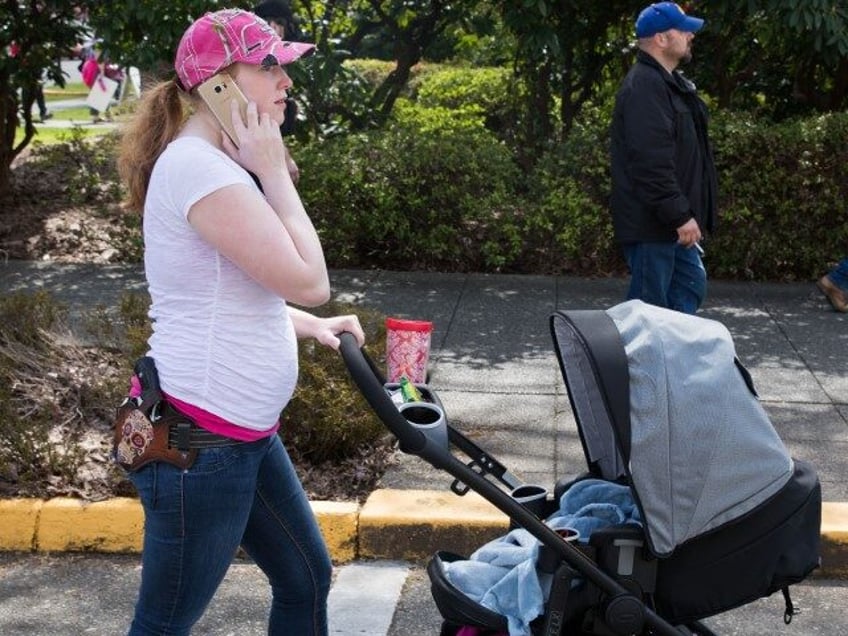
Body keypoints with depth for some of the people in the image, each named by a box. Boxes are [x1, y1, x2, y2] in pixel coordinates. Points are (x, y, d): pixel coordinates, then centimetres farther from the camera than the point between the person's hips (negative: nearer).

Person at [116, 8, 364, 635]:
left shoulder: (217, 165, 12)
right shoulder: (197, 167, -20)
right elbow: (309, 282, -20)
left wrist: (314, 326, 13)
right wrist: (274, 173, -12)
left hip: (245, 433, 10)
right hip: (197, 441, -10)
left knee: (308, 578, 20)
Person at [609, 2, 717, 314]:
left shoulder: (670, 82, 17)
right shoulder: (644, 86, -18)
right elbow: (652, 162, -26)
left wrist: (689, 213, 22)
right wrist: (680, 215, -25)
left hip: (672, 219, 11)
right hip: (652, 222, -11)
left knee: (691, 286, 16)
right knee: (650, 304, -3)